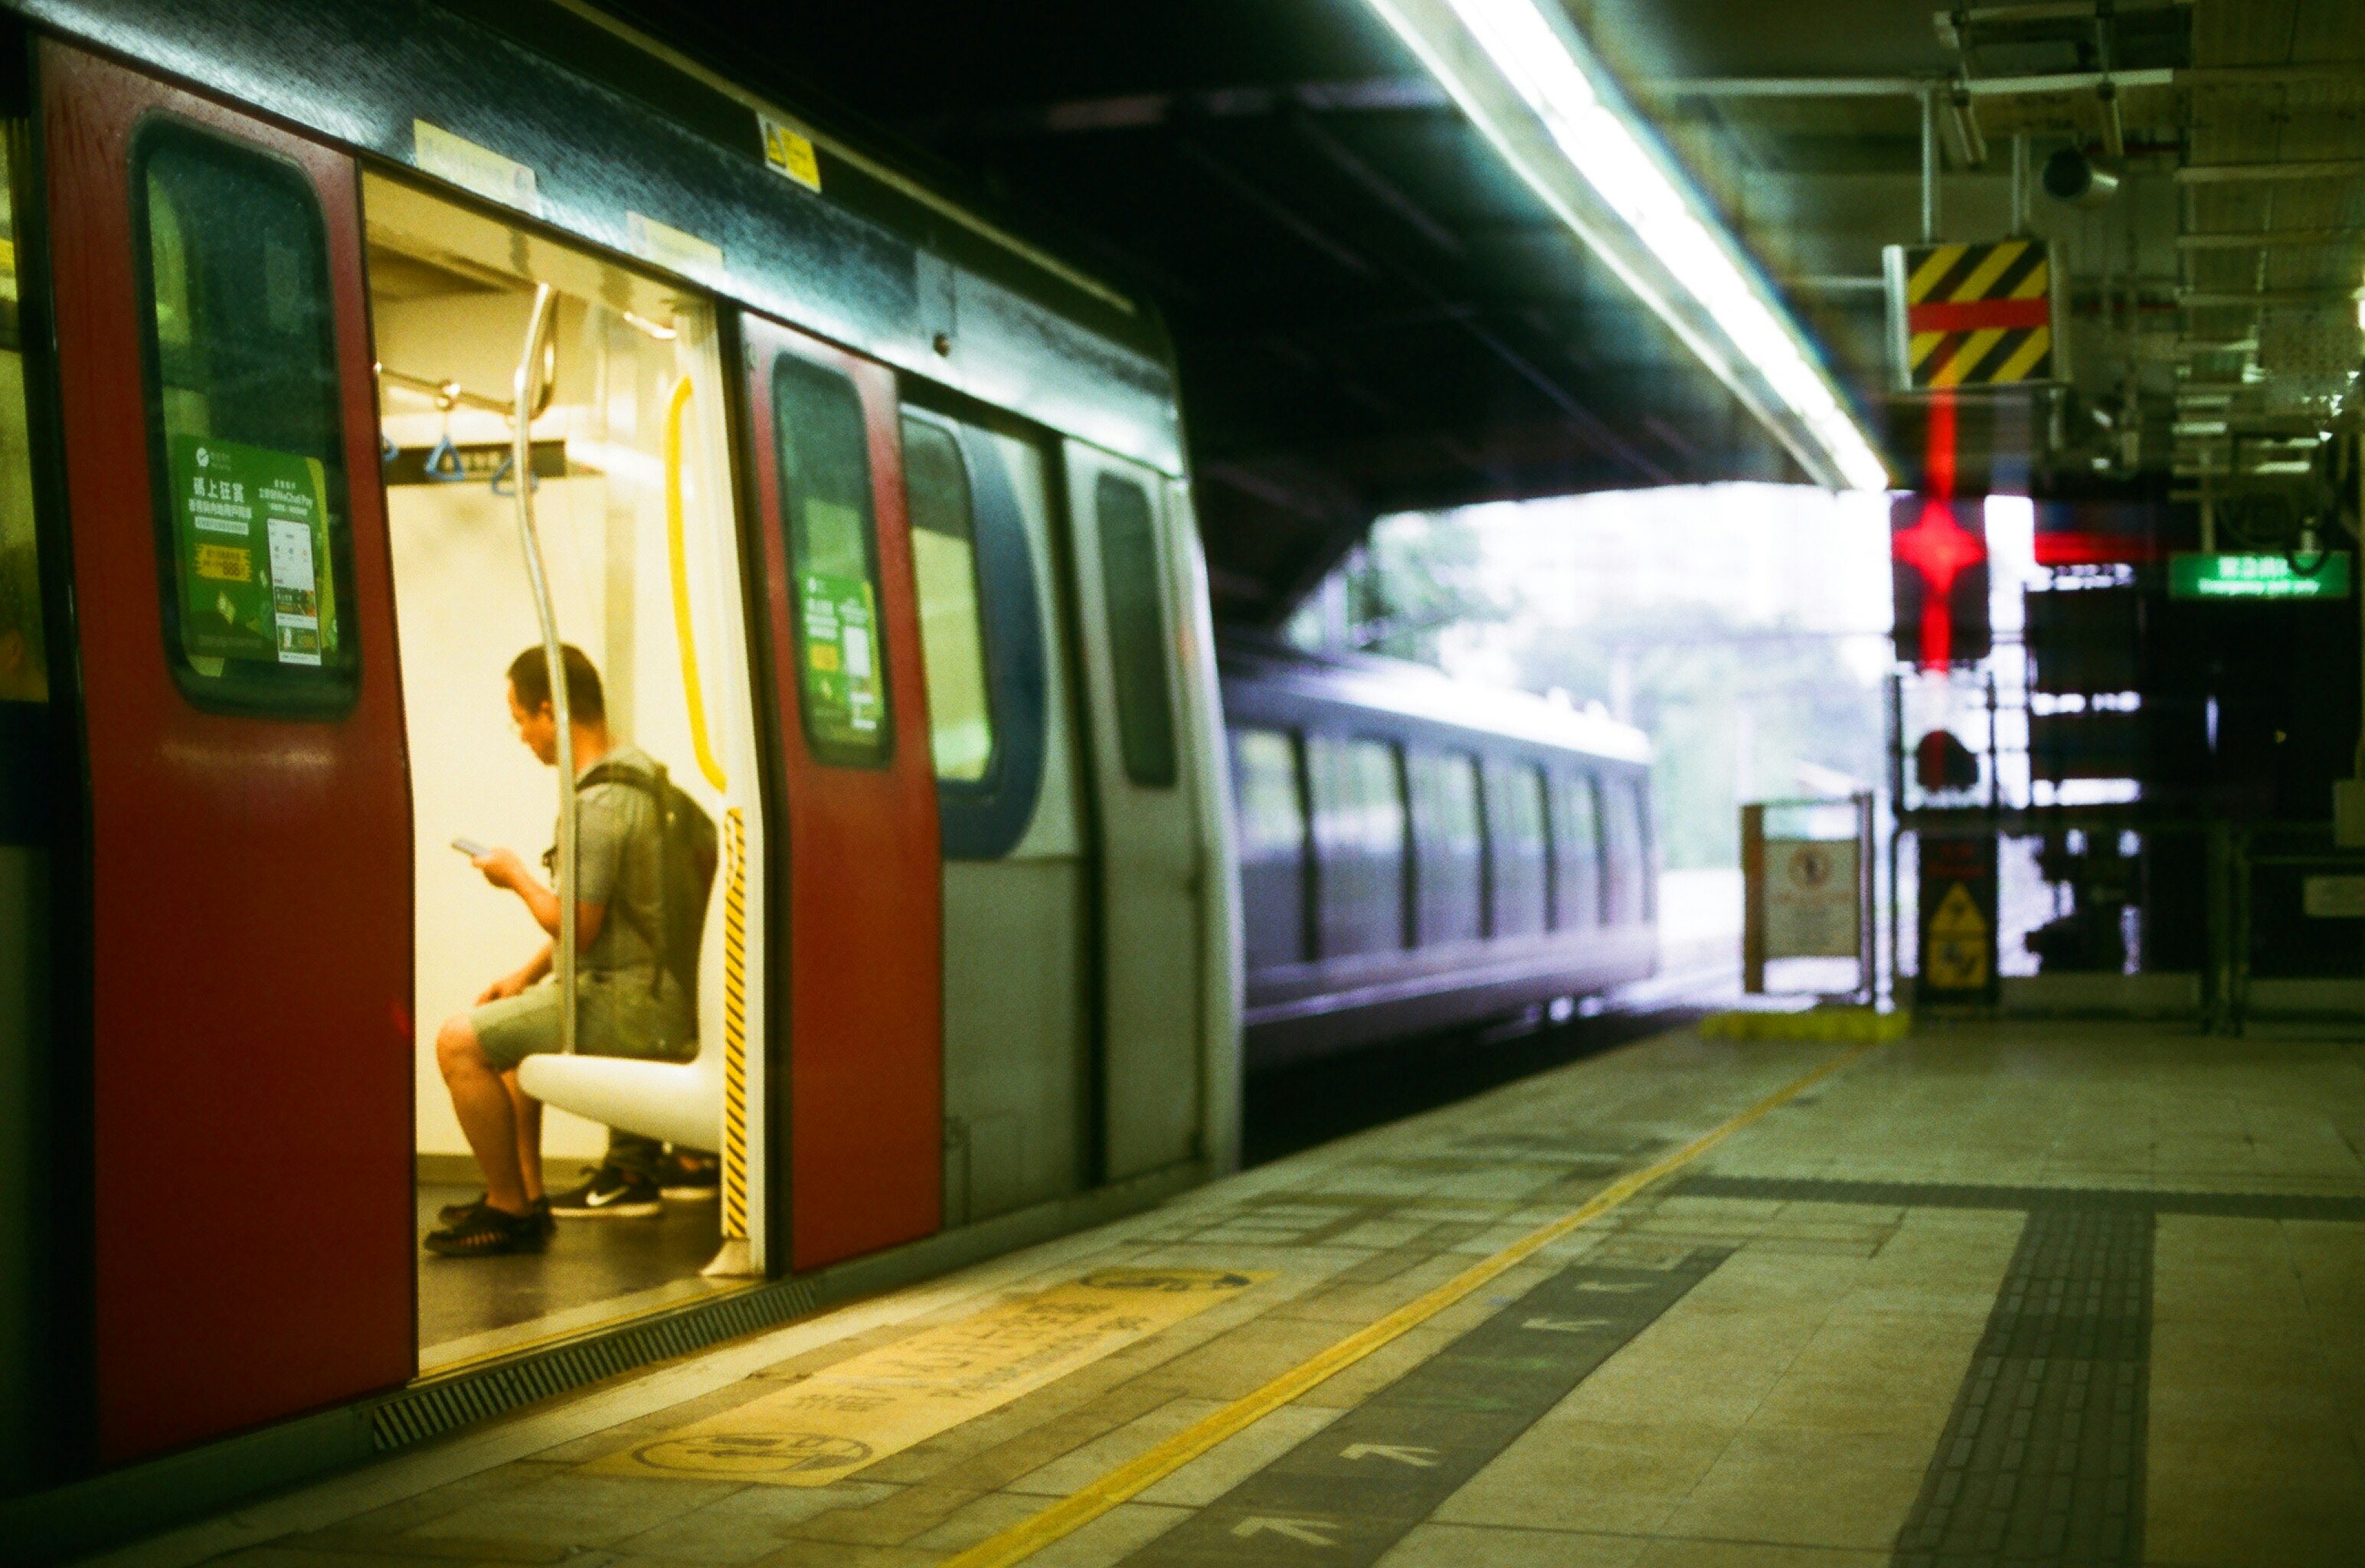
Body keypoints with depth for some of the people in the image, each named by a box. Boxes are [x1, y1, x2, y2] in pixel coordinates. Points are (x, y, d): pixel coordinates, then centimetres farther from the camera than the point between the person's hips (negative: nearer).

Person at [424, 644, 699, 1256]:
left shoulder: (599, 805, -22)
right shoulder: (637, 769, 11)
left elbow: (577, 927, -23)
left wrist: (516, 876, -5)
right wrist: (528, 974, 19)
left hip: (634, 1006, -11)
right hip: (657, 992, 11)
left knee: (460, 1041, -10)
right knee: (510, 1018, 30)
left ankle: (511, 1211, -1)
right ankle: (526, 1191, 28)